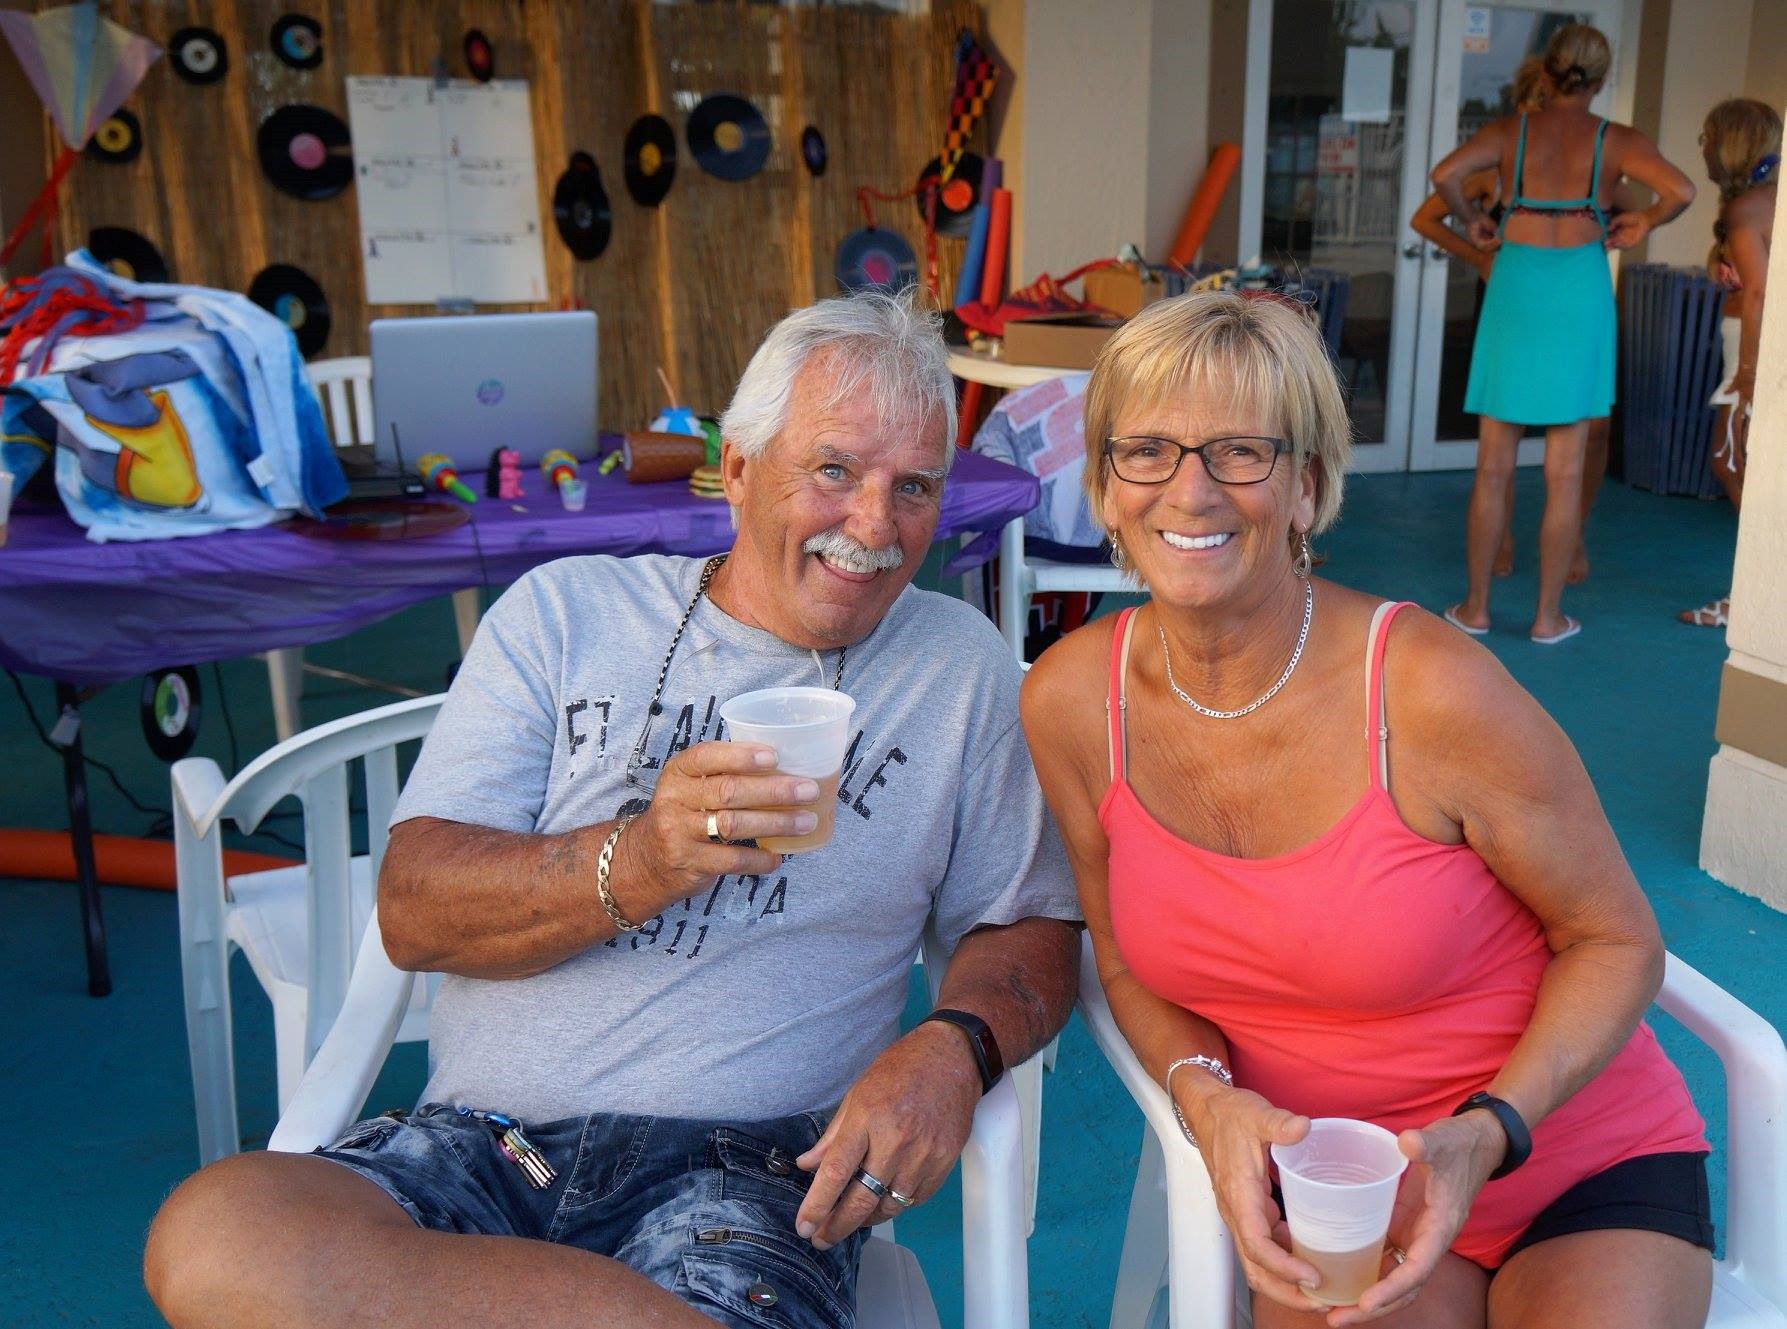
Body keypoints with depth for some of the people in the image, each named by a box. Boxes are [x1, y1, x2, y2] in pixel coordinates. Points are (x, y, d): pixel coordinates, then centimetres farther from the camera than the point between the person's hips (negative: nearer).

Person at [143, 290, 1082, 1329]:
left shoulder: (963, 665, 10)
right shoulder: (568, 610, 9)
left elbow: (1033, 930, 12)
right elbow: (414, 912, 1)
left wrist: (954, 1047, -11)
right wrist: (638, 862, -18)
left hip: (747, 1170, -2)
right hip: (481, 1137, 3)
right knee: (215, 1233, -29)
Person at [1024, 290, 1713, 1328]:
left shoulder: (1432, 690, -22)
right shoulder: (1072, 699, -11)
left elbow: (1616, 942, -8)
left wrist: (1483, 1135, -22)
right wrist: (1208, 1095, -17)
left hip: (1584, 1173, -1)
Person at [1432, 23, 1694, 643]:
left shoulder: (1510, 130, 4)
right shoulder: (1617, 141, 2)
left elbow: (1445, 175, -12)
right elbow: (1680, 191, -10)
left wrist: (1473, 222, 5)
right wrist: (1641, 224, 9)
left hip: (1515, 285, 1)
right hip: (1579, 293, 0)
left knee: (1493, 467, 7)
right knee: (1565, 472, 5)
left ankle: (1475, 608, 12)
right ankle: (1548, 615, 11)